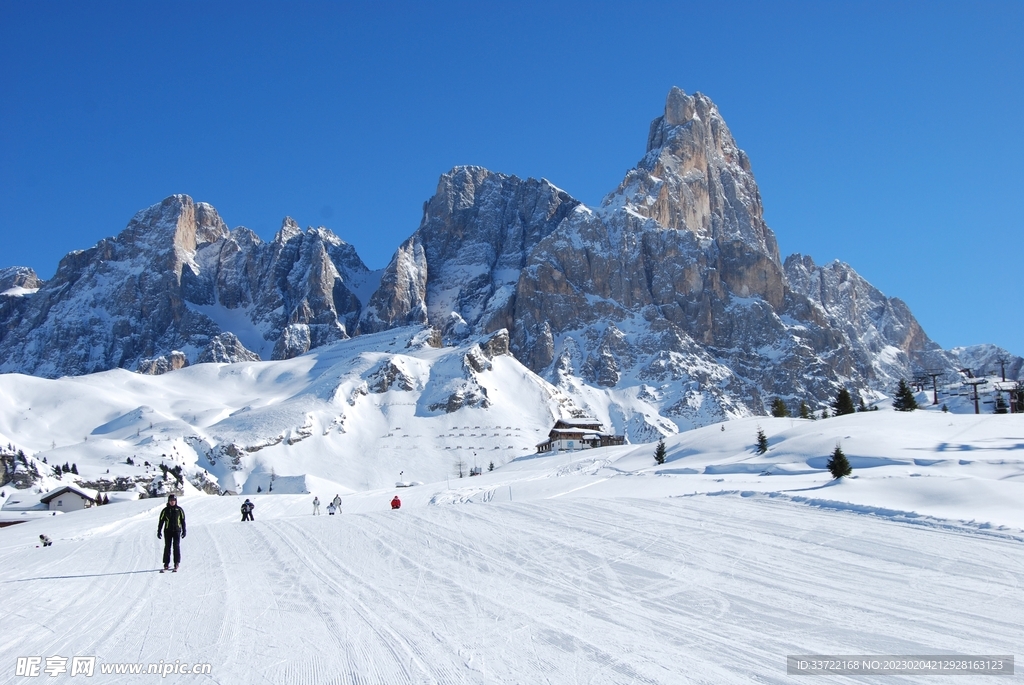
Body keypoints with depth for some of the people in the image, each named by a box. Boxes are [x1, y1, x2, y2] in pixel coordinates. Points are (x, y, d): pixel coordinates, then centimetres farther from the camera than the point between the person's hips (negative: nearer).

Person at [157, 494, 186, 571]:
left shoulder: (179, 510, 5)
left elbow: (183, 521, 10)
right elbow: (161, 521, 6)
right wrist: (159, 531, 2)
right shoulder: (165, 510, 4)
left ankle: (176, 563, 1)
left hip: (177, 531, 0)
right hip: (168, 531, 0)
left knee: (176, 547, -4)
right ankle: (166, 563, 6)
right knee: (167, 547, 0)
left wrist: (184, 531, 6)